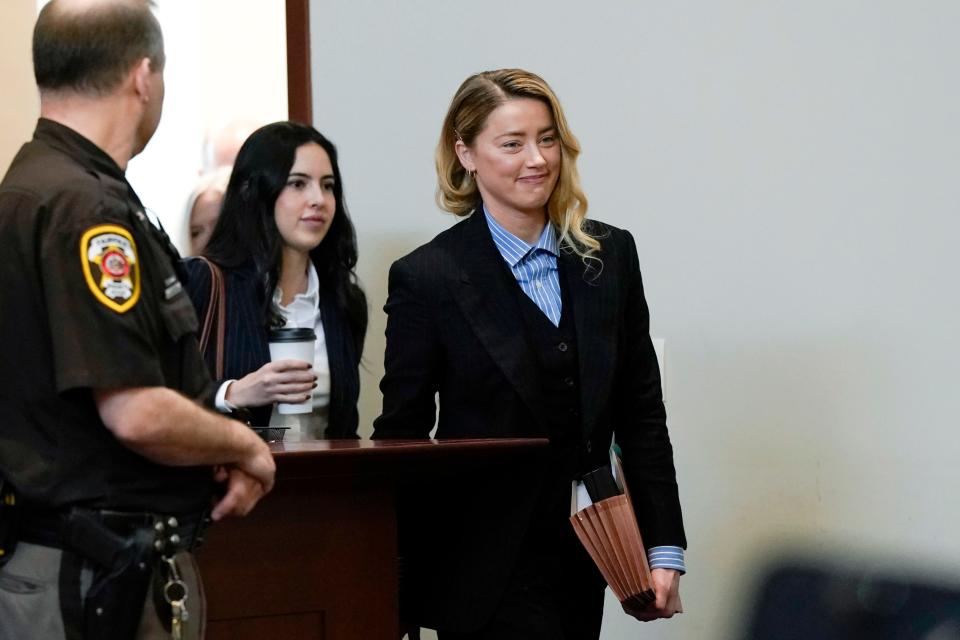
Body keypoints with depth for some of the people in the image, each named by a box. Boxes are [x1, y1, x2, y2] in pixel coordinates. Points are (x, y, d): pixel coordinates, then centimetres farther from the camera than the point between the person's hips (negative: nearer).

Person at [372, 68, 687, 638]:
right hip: (487, 566, -4)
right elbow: (401, 434, -2)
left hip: (582, 565, 4)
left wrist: (664, 548, 4)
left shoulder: (611, 256, 6)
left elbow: (641, 414, 8)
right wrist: (394, 590, -4)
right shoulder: (426, 278, -5)